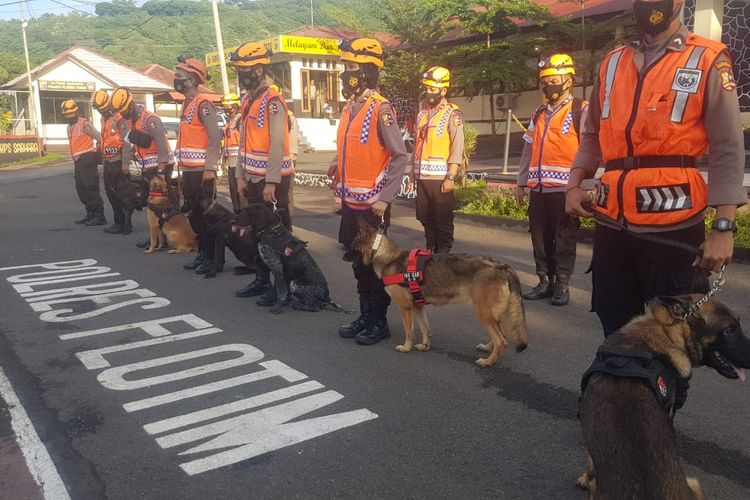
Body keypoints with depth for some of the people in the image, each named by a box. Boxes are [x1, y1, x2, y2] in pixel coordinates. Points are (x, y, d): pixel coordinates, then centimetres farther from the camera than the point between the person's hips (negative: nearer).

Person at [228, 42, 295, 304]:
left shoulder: (272, 101, -14)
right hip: (253, 179, 9)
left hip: (273, 179, -9)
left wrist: (271, 182, -21)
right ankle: (262, 279, 26)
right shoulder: (247, 101, 14)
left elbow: (277, 144, -19)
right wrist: (241, 176, 15)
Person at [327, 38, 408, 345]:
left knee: (374, 263, 2)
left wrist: (385, 198, -19)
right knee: (357, 261, 15)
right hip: (349, 201, 8)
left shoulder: (380, 108, -15)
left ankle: (380, 322, 16)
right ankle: (365, 316, 28)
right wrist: (338, 164, 5)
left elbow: (399, 156, -16)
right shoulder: (350, 107, 9)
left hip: (371, 203, -8)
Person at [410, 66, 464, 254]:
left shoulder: (452, 114, -6)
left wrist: (450, 177, -19)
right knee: (426, 219, 13)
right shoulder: (422, 114, 15)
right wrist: (413, 175, 15)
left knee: (443, 221, 1)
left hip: (440, 178, -6)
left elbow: (457, 148, -12)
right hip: (422, 177, 7)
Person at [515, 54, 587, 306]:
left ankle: (562, 284, 10)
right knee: (540, 237, 9)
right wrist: (521, 182, 15)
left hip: (564, 188, -6)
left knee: (564, 238, 2)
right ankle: (545, 282, 19)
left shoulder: (580, 111, -3)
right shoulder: (539, 115, 17)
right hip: (538, 188, 6)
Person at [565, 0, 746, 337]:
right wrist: (574, 184, 5)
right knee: (617, 330, 14)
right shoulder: (611, 64, 13)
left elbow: (727, 150, -6)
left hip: (674, 227, -4)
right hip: (612, 224, 5)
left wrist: (724, 227, -14)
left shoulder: (708, 61, -1)